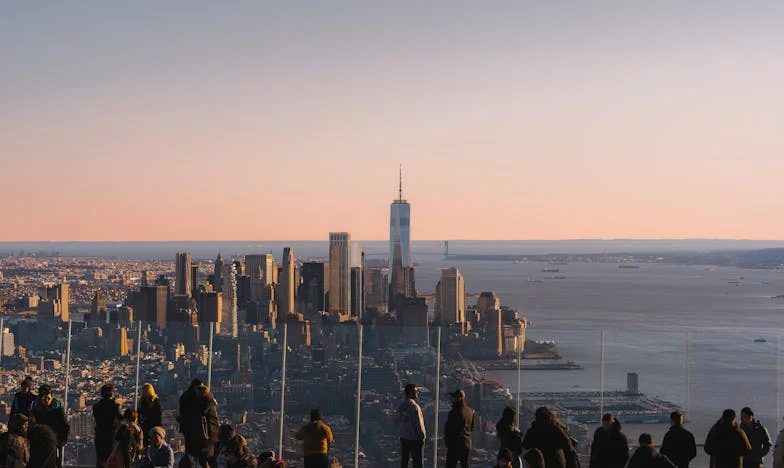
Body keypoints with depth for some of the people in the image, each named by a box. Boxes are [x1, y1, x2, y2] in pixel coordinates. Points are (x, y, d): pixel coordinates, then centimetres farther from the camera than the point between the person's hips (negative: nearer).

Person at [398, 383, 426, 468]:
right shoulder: (414, 406, -19)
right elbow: (417, 423, -18)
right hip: (414, 439, -7)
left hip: (403, 438, 7)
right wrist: (422, 436, -7)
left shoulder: (401, 406, 5)